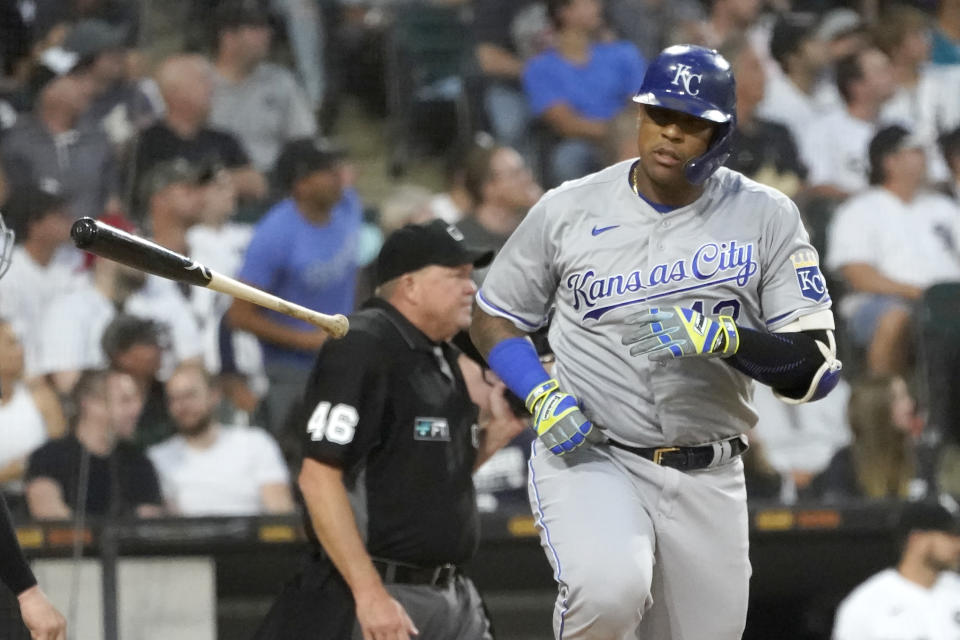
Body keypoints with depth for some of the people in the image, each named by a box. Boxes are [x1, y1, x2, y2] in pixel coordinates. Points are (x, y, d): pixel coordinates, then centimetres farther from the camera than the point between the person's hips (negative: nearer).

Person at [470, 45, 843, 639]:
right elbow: (493, 319, 11)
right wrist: (542, 394, -8)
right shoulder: (569, 210, 0)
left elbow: (817, 368, -5)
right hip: (587, 456, -2)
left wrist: (725, 337, -23)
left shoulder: (765, 217, 0)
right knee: (610, 590, -31)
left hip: (708, 480, 3)